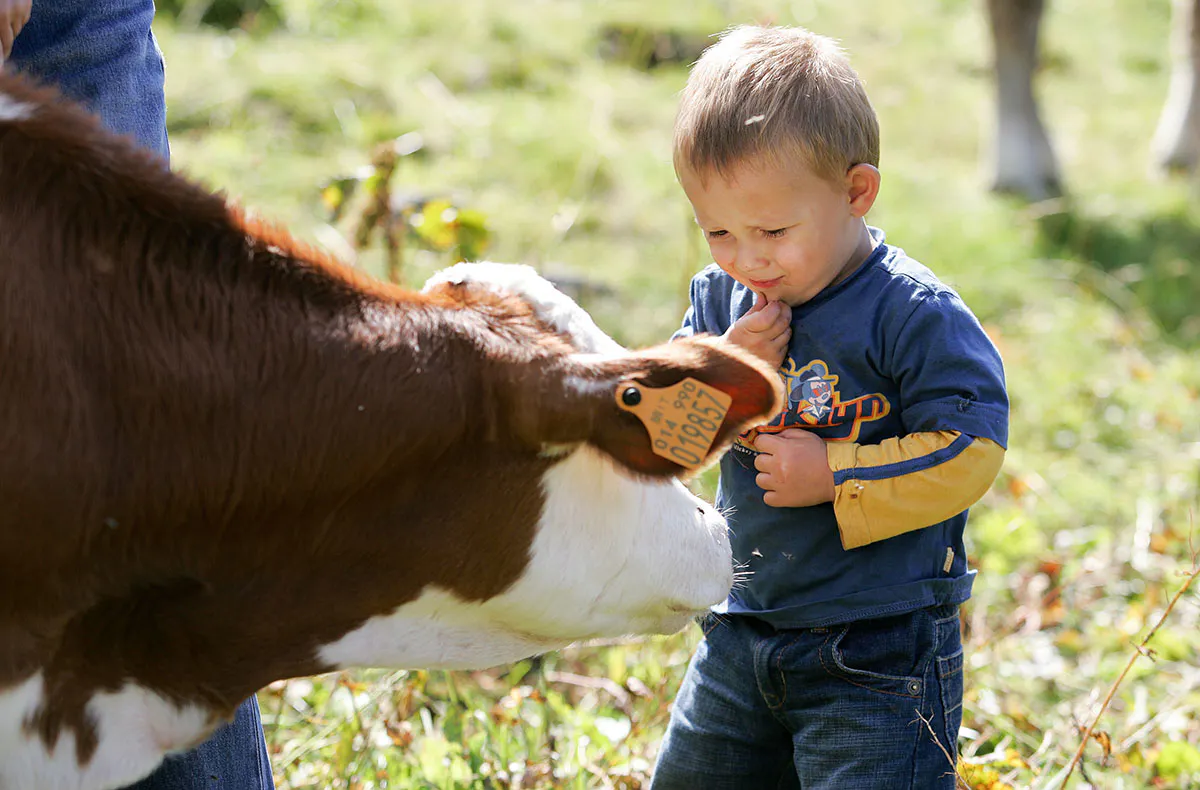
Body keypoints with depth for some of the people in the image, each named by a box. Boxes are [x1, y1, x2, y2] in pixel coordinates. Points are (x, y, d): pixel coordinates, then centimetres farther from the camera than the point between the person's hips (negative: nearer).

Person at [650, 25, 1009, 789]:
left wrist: (833, 475, -23)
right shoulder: (722, 299, 2)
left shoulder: (916, 316, -17)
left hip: (878, 650, -7)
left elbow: (968, 453, -20)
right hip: (744, 630, 7)